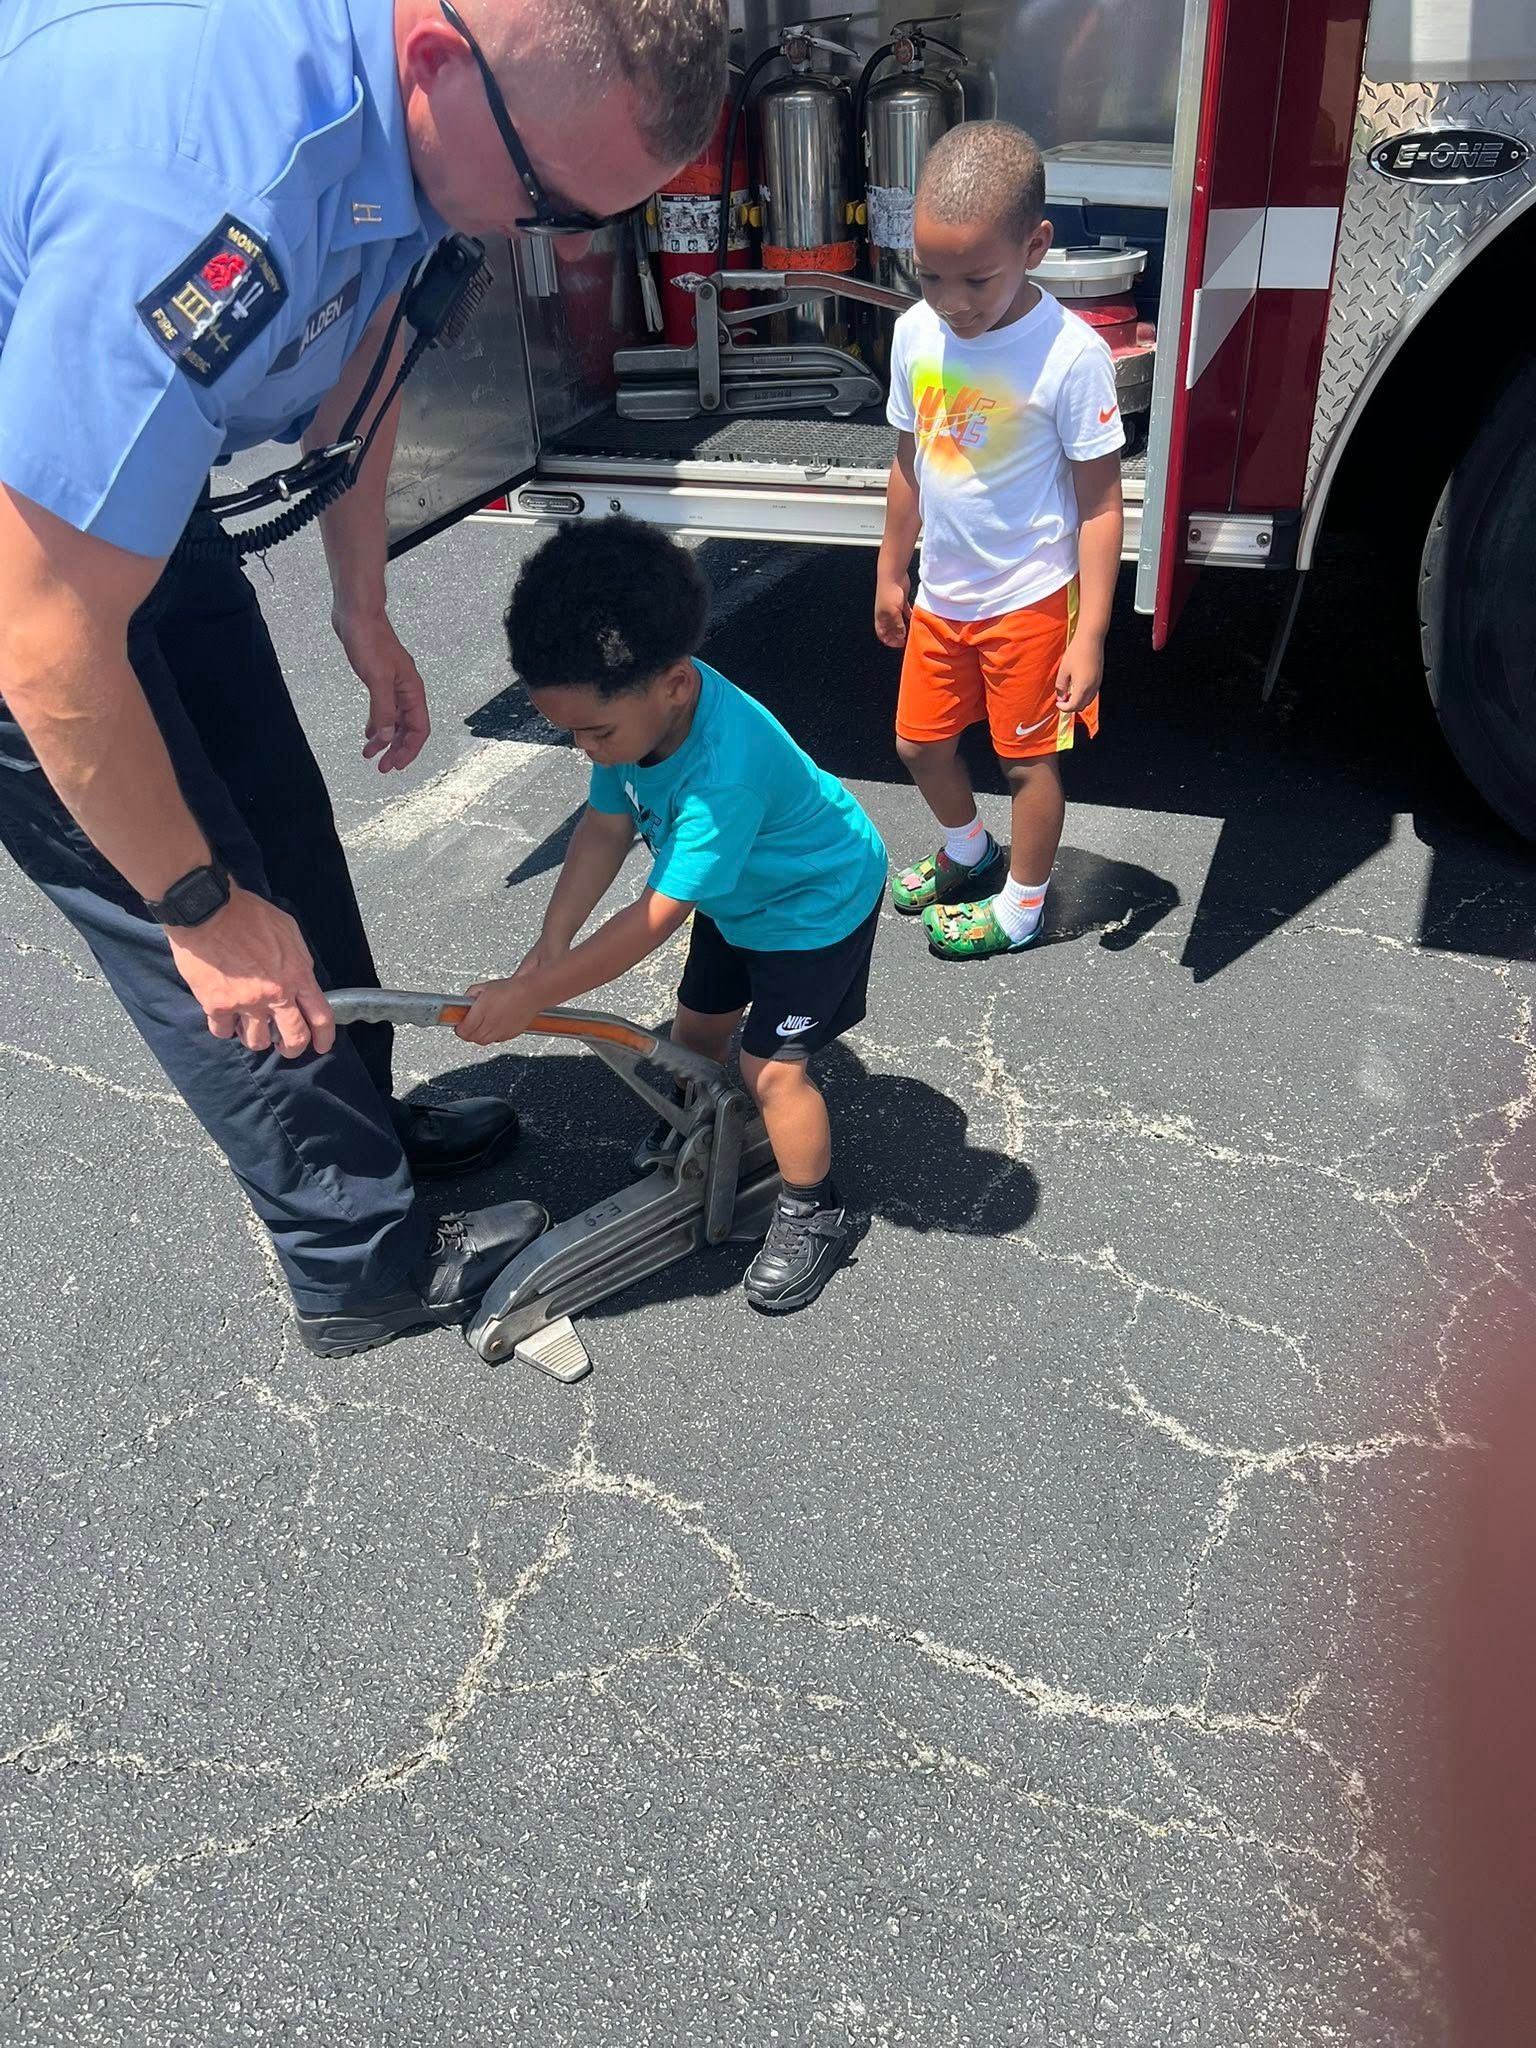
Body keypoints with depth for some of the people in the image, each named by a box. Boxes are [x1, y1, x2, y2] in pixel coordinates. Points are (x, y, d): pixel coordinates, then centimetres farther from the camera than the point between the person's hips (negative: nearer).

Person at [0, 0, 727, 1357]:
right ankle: (362, 1267, 19)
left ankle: (364, 1120, 38)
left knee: (278, 828, 16)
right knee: (222, 924, -2)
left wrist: (363, 609, 13)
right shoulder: (205, 190, -41)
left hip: (126, 470, 8)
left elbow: (353, 345, 8)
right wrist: (202, 907, -20)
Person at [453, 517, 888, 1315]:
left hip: (818, 900, -8)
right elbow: (605, 829, -13)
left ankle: (815, 1216, 13)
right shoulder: (636, 707, -21)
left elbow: (657, 917, -39)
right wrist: (547, 949, -22)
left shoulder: (724, 770, -44)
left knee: (772, 1066, -9)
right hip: (738, 894, 8)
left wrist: (531, 995, -36)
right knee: (697, 1025, 18)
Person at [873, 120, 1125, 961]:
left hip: (1029, 600, -6)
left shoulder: (1071, 355, -21)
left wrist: (1089, 636, -19)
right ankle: (969, 852, 46)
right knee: (920, 742, 18)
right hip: (940, 595, 6)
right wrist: (891, 573, 15)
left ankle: (1020, 907, 29)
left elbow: (1099, 504, -17)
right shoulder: (915, 334, -5)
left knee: (1028, 759, 8)